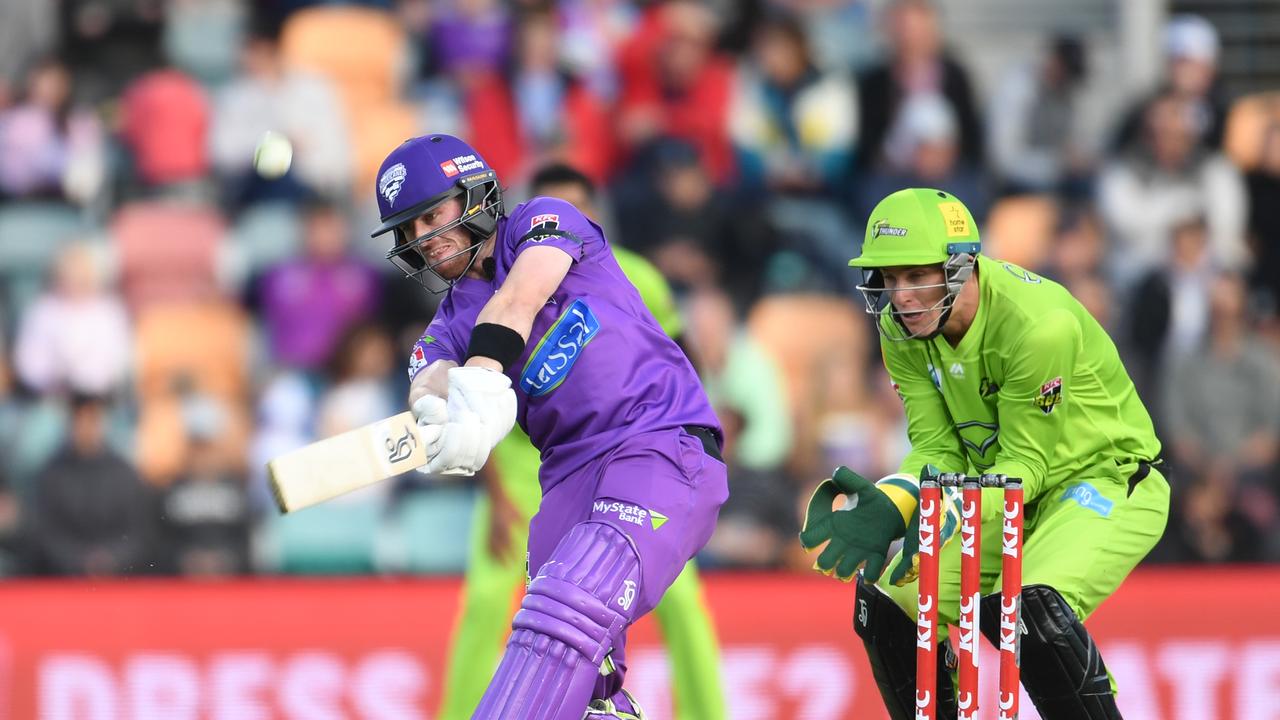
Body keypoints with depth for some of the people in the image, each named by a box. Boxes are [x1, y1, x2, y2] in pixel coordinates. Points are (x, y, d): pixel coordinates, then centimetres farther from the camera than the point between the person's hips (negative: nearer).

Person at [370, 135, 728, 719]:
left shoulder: (542, 222, 7)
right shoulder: (448, 327, 17)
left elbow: (517, 302, -14)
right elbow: (429, 379, -7)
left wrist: (481, 380, -33)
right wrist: (436, 409, -33)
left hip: (664, 448, -6)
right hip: (571, 473, 6)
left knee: (569, 613, -25)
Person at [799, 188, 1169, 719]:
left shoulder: (1039, 324, -30)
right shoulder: (902, 329, -9)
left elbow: (1027, 463, -25)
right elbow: (938, 450, -9)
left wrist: (946, 515, -40)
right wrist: (889, 506, -29)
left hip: (1106, 480, -7)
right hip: (1007, 490, 7)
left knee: (1029, 608, -33)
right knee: (888, 605, -7)